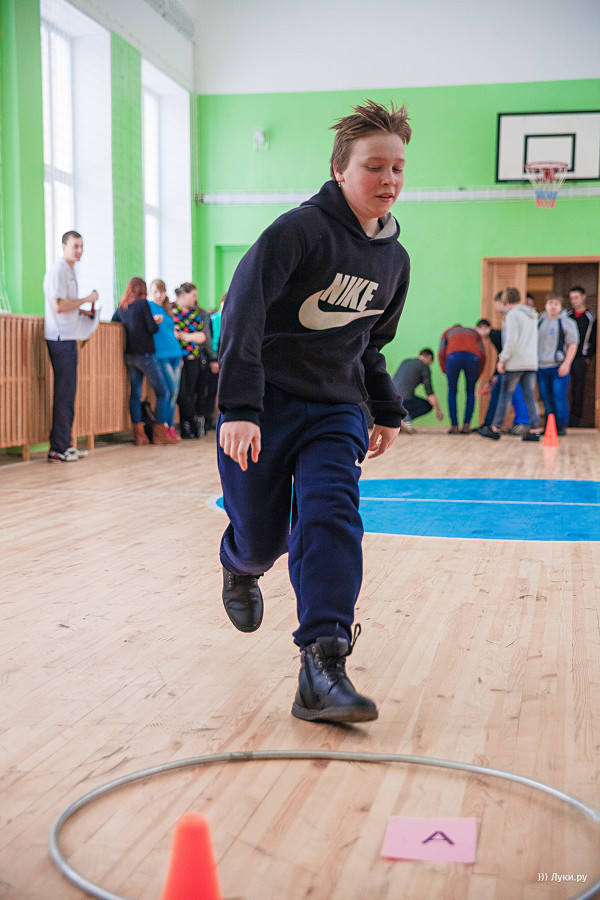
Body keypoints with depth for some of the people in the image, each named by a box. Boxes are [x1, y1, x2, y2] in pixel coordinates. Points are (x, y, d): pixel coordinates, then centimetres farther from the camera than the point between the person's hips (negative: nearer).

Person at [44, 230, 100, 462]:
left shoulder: (69, 271, 21)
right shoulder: (57, 271, -11)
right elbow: (58, 306, -20)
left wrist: (83, 312, 14)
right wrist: (86, 299, -11)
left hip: (68, 338, 10)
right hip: (60, 338, -10)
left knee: (68, 393, 11)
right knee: (63, 393, -8)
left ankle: (65, 445, 17)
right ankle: (58, 449, -5)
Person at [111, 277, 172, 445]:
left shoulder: (121, 307, 9)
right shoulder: (142, 303, -8)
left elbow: (113, 321, 25)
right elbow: (152, 328, -12)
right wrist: (156, 321, 9)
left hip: (129, 355, 6)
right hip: (144, 354, -6)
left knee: (135, 393, 7)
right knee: (163, 392, 3)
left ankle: (139, 434, 5)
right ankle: (158, 433, -1)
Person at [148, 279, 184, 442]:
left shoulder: (166, 309, 20)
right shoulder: (148, 306, 0)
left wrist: (180, 354, 23)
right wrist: (154, 321, -26)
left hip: (175, 354, 7)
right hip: (160, 354, -7)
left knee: (174, 392, 5)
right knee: (171, 390, -14)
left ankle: (170, 426, 12)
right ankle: (163, 426, -4)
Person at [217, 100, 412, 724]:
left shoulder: (394, 260, 9)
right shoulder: (300, 229, -13)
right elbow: (243, 310, -24)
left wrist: (387, 411, 22)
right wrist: (239, 408, -34)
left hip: (336, 411, 4)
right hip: (264, 407, -4)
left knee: (331, 517, -18)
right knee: (261, 538, 3)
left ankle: (323, 664, -20)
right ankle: (239, 568, 42)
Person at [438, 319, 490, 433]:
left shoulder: (448, 332, 36)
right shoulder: (475, 334, 38)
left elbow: (441, 354, 19)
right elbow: (482, 358, 23)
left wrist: (446, 373, 23)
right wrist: (476, 378, 29)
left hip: (453, 357, -1)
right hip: (472, 358, 1)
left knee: (452, 392, 18)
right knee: (470, 392, 22)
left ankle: (454, 426, 12)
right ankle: (466, 425, 14)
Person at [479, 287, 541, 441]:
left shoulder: (513, 315, -10)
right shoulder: (532, 315, 13)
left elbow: (511, 341, -18)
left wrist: (502, 360, -12)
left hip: (515, 363, -7)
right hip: (531, 362, 7)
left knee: (505, 395, 2)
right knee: (530, 396, 6)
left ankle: (495, 429, 9)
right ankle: (534, 430, 0)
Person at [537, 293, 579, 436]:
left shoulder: (567, 323, 0)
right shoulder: (539, 322, 15)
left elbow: (573, 344, -4)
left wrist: (566, 364, -14)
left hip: (559, 367, -5)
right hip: (541, 366, 5)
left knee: (559, 397, -8)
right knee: (545, 397, 6)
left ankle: (561, 426, 1)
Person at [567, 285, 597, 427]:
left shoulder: (591, 318, 5)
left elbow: (594, 341, 4)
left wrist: (589, 358, -4)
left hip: (580, 359, -2)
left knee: (578, 391, 0)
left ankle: (574, 421, 6)